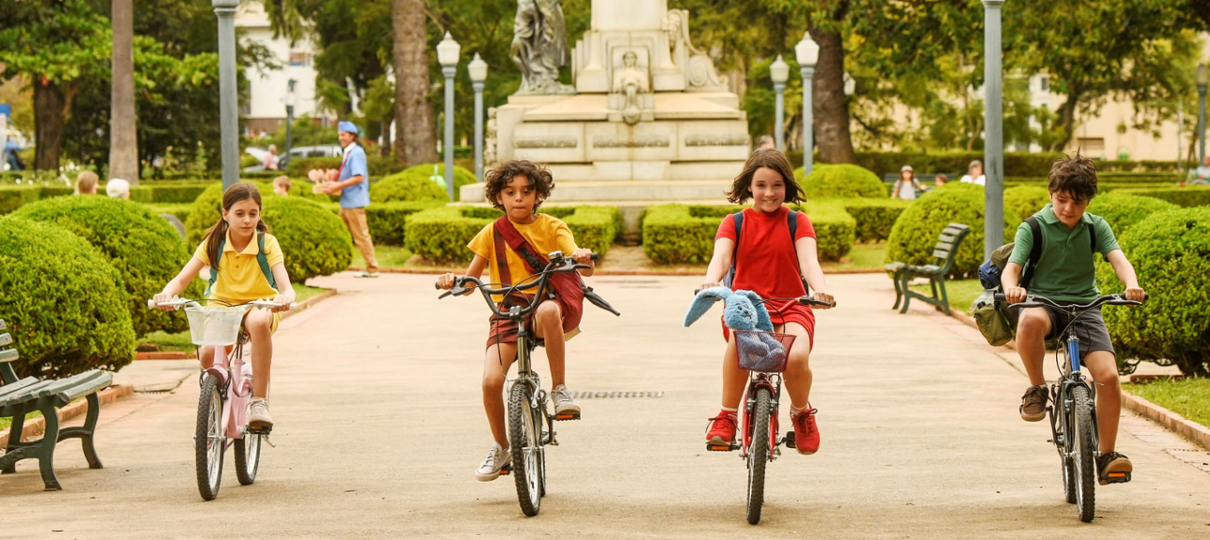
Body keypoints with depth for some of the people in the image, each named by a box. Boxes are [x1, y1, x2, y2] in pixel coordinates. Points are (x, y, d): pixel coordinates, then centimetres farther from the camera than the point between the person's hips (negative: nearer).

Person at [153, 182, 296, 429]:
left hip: (259, 304, -2)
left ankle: (259, 402, -31)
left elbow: (285, 284, -21)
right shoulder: (213, 243, -4)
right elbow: (182, 278, -10)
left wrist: (286, 297, -47)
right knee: (208, 355, -28)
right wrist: (167, 293, -34)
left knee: (258, 322, -40)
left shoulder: (267, 243, -9)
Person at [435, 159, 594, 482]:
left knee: (548, 311, -41)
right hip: (507, 312, 2)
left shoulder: (552, 228, 3)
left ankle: (559, 388, -24)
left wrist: (582, 258, -34)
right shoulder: (493, 233, 7)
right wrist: (452, 281, -16)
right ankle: (500, 448, 5)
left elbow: (585, 269, -10)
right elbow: (470, 280, 7)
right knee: (491, 380, -20)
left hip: (546, 303, -1)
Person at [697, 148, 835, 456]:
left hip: (789, 308, 0)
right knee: (738, 339, -37)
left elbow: (808, 259, -9)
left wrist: (820, 288, -32)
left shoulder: (796, 222, 8)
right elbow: (721, 256, -10)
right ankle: (726, 416, -20)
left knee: (796, 356, -31)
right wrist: (711, 280, -35)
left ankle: (801, 412, 4)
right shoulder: (735, 223, 8)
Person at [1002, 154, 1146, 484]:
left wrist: (1131, 284, -33)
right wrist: (1012, 288, -38)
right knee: (1030, 321, -41)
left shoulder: (1096, 227, 6)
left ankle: (1106, 455, -4)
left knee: (1108, 375, -18)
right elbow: (1011, 268, -13)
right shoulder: (1034, 227, -2)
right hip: (1043, 302, -2)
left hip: (1085, 307, 2)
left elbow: (1118, 259, -9)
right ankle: (1036, 389, -16)